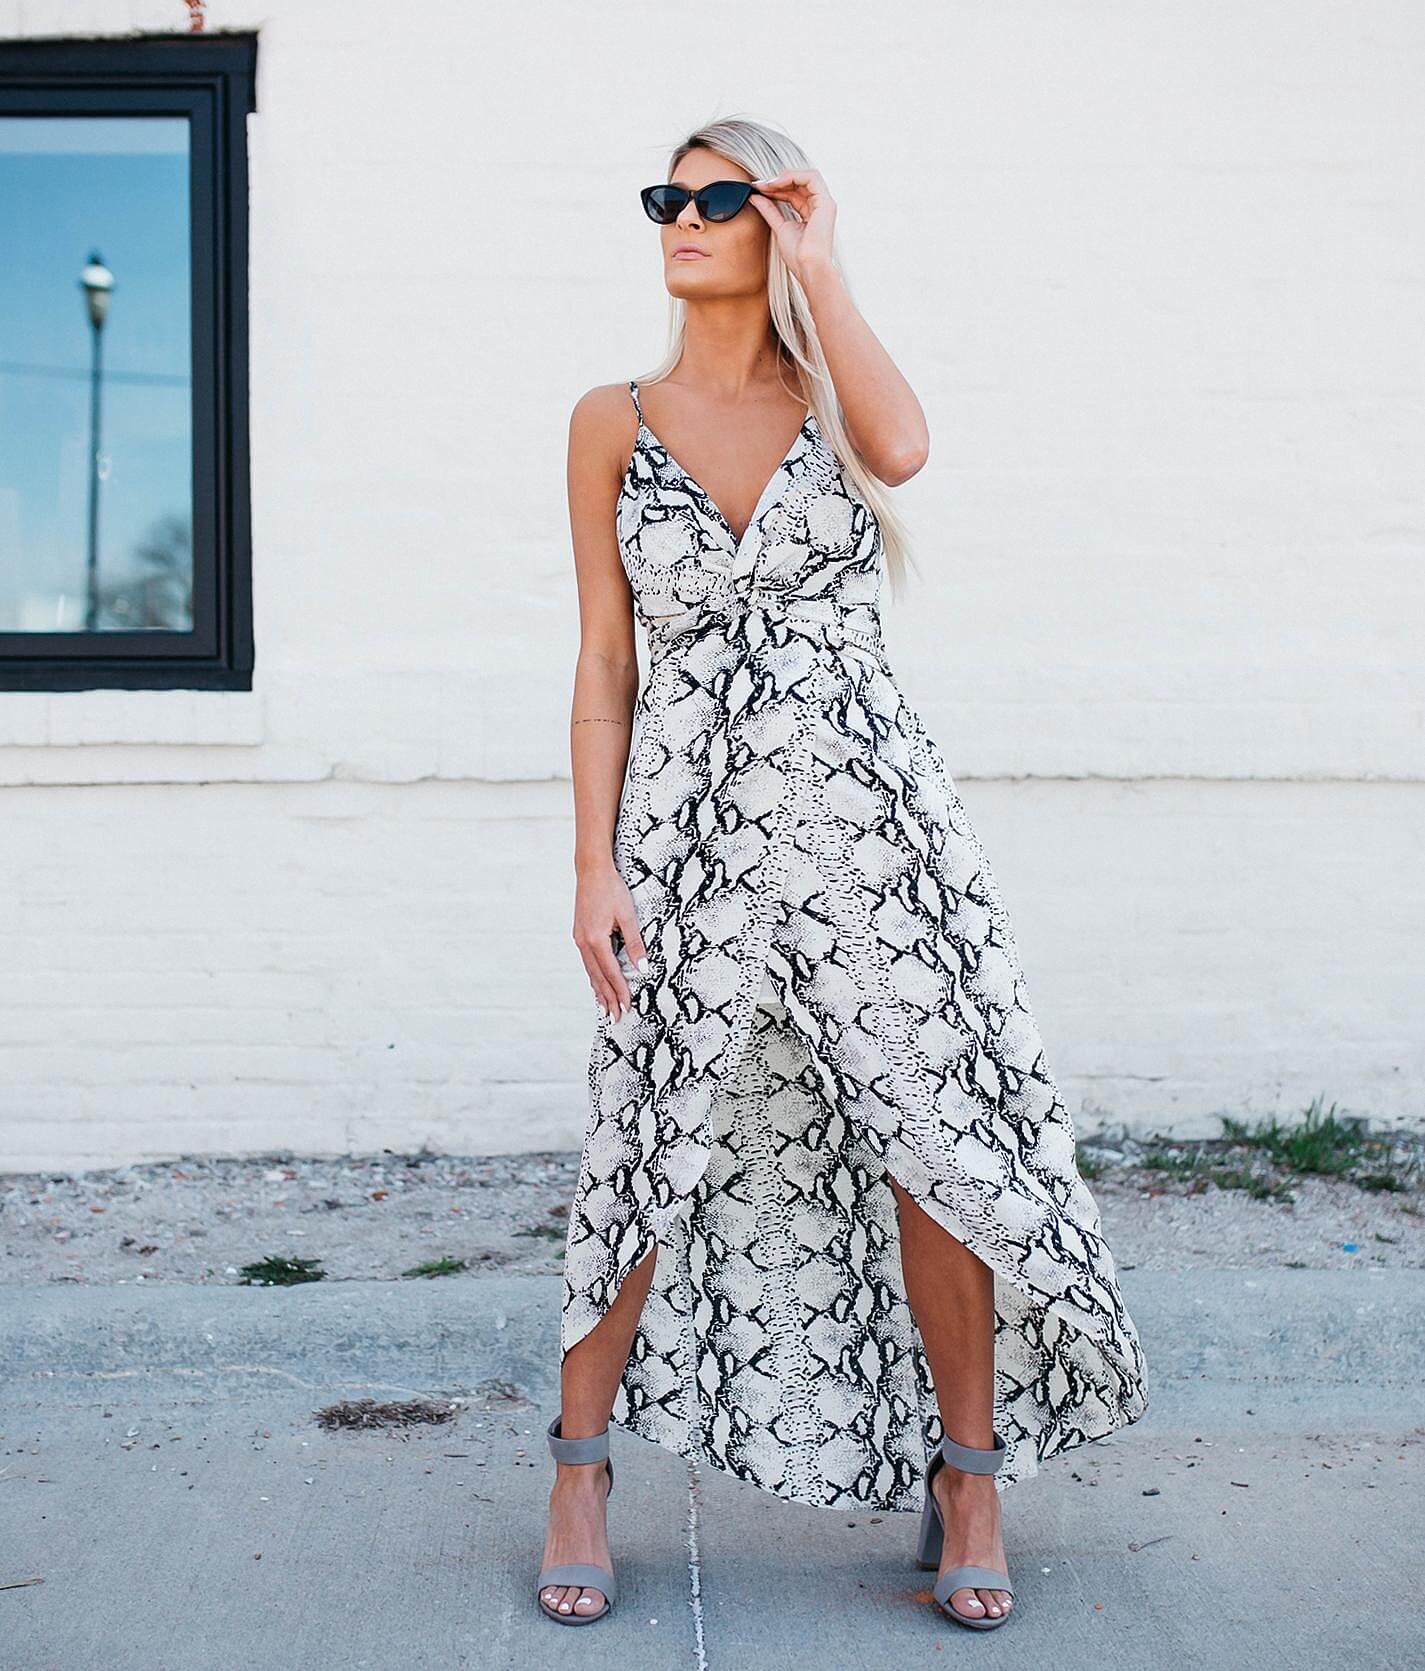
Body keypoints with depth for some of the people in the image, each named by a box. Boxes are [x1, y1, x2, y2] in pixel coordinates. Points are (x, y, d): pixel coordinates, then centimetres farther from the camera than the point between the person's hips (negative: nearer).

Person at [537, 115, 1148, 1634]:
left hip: (868, 810, 0)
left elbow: (901, 448, -18)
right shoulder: (613, 422, 9)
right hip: (692, 821, 0)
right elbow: (605, 661, 6)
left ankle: (968, 1468, 16)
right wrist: (595, 866, -1)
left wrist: (815, 263, -8)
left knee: (940, 1142, -1)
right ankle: (582, 1463, 21)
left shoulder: (830, 394, 8)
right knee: (652, 1151, 2)